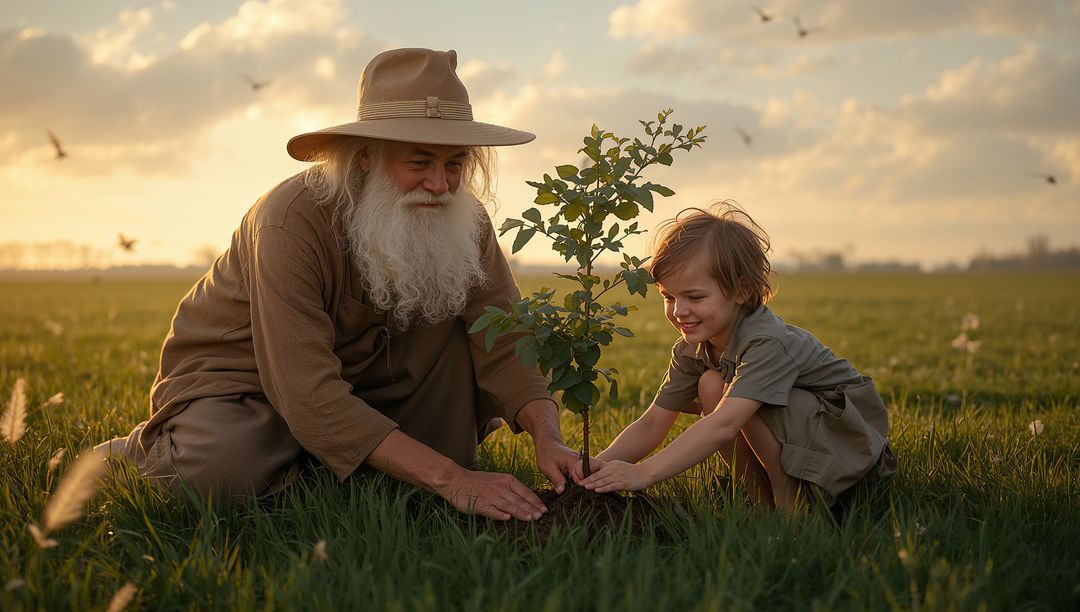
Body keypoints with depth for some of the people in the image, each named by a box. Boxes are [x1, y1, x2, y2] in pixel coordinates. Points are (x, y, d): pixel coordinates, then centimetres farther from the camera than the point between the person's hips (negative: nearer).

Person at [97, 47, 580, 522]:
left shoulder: (461, 218, -13)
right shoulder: (291, 221, -31)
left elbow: (506, 344, -16)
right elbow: (310, 398, -37)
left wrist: (547, 437, -36)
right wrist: (449, 479, -42)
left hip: (363, 383, 5)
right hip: (241, 379, -4)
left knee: (462, 314, -18)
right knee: (219, 472, -37)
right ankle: (144, 450, -1)